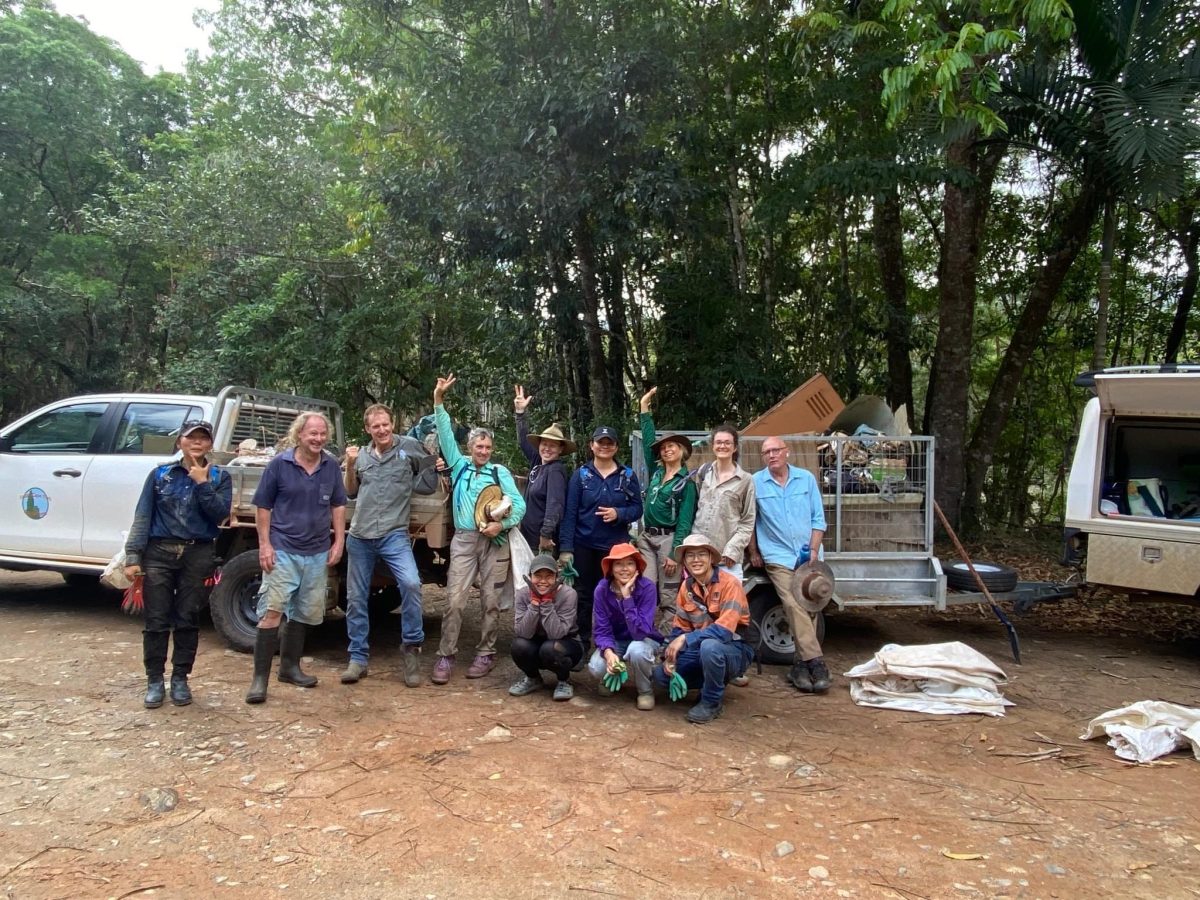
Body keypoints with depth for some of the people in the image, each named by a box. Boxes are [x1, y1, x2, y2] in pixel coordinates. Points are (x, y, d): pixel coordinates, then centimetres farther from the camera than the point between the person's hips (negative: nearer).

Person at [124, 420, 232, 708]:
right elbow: (142, 516, 1)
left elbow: (220, 514, -8)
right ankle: (155, 681, 14)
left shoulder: (219, 478, 4)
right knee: (156, 620, 2)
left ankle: (180, 679, 19)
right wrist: (133, 556, -6)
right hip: (159, 553, 0)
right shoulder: (160, 474, 4)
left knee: (188, 619, 7)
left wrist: (203, 484, -15)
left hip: (197, 555, 0)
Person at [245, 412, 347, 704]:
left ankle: (290, 666, 30)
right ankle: (260, 677, -2)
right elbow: (263, 507, -2)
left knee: (307, 613, 13)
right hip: (283, 551, -4)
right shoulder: (279, 464, -5)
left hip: (318, 553, 4)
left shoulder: (332, 467, 5)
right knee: (272, 612, -8)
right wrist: (265, 544, -9)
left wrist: (339, 542, 6)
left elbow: (338, 506, 13)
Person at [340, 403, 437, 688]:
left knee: (411, 583, -25)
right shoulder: (361, 456, 11)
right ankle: (358, 658, 22)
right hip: (360, 536, 4)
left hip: (394, 534, -4)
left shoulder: (410, 447, -1)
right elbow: (351, 492, 18)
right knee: (356, 598, 9)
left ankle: (411, 645, -7)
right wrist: (350, 466, 4)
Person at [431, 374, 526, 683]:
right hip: (464, 539, 1)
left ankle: (485, 653, 14)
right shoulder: (459, 465, 13)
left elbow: (519, 504, 2)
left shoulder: (500, 472, 8)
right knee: (455, 599, -5)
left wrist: (502, 524, -14)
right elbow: (445, 434, 6)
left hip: (494, 541, 0)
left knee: (491, 601, 3)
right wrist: (439, 401, -2)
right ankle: (446, 656, 1)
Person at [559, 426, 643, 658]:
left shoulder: (627, 475, 3)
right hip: (583, 545, 0)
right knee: (583, 595, 7)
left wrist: (618, 513, -17)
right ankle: (581, 646, 18)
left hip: (615, 546, 0)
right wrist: (566, 548, -10)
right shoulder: (580, 474, 0)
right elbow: (570, 513, -4)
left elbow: (637, 508, 4)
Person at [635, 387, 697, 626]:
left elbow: (685, 520, -7)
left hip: (668, 538, -5)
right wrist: (644, 409, 10)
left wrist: (675, 553, -14)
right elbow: (648, 441, 13)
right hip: (646, 537, 5)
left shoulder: (686, 482, -3)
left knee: (668, 596, -1)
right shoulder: (656, 472, 12)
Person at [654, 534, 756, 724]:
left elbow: (725, 629, -30)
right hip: (702, 648, 6)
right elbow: (680, 627, 4)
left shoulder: (729, 583, -21)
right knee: (661, 673, -12)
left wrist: (685, 640, -32)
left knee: (709, 646, -38)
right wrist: (670, 655, -14)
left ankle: (712, 703, -13)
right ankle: (712, 682, 11)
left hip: (736, 649, -6)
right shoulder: (686, 586, 0)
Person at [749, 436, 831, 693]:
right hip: (778, 556, -2)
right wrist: (754, 552, 6)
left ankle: (801, 664, 7)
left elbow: (818, 519, 7)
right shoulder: (755, 482, -1)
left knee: (807, 606, -2)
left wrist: (814, 550, -3)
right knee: (794, 605, -19)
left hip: (808, 555, 3)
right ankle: (815, 662, -20)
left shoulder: (806, 479, 5)